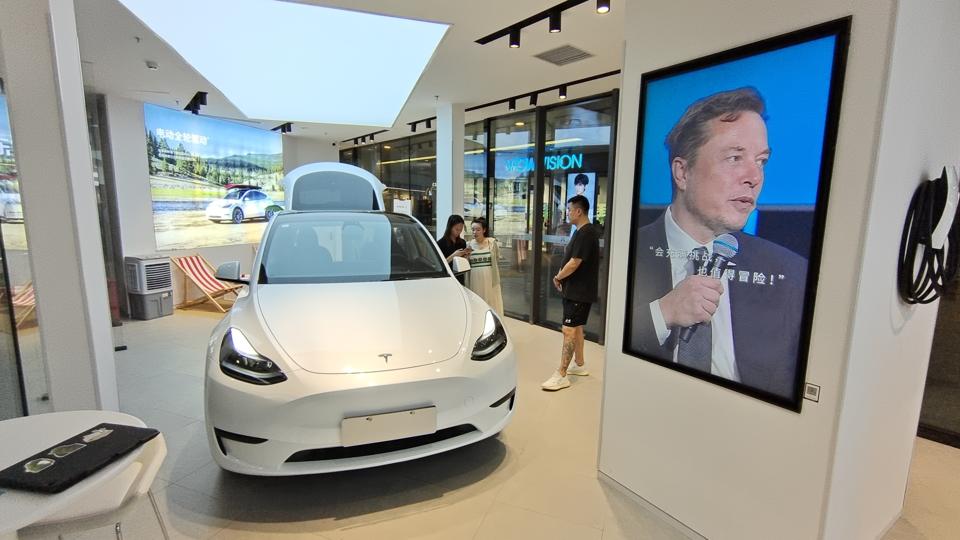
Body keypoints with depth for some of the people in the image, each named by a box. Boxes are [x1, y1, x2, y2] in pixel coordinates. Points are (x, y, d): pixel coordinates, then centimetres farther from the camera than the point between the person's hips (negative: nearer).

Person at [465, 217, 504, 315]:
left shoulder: (492, 242, 0)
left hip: (490, 281, -1)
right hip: (474, 281, 1)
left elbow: (497, 261, 8)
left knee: (492, 307, 3)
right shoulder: (469, 244, 3)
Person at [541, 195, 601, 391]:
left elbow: (574, 263, -23)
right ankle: (579, 365, 32)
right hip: (577, 290, 10)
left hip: (579, 292, -10)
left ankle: (561, 375, -3)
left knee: (569, 331, -8)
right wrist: (562, 276, 4)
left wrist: (558, 277, -8)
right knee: (576, 329, 18)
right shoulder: (584, 232, 13)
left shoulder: (585, 233, -20)